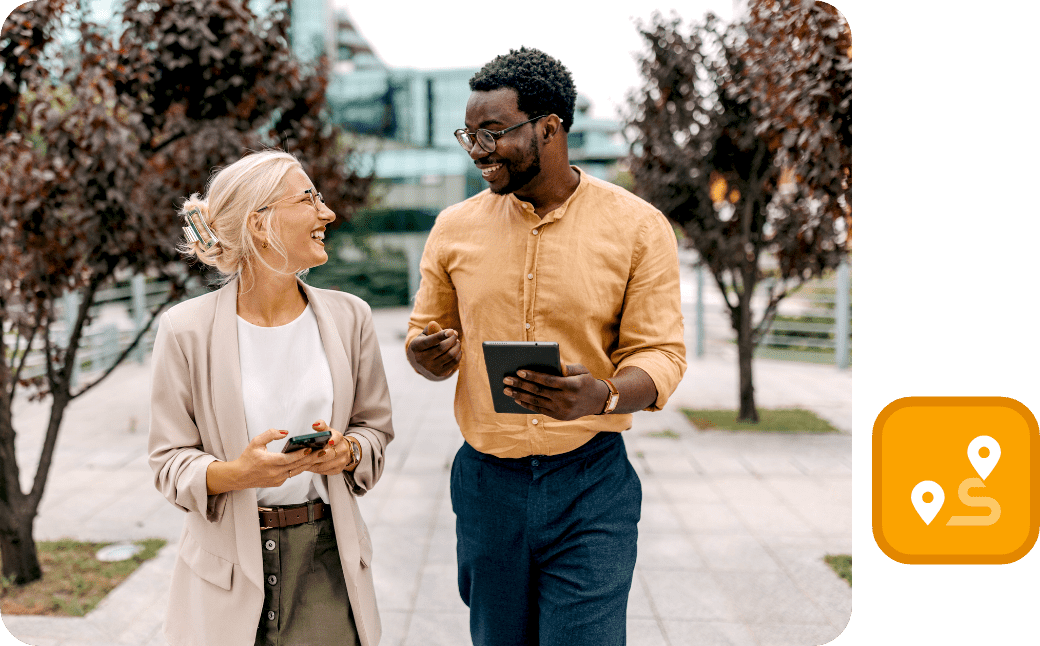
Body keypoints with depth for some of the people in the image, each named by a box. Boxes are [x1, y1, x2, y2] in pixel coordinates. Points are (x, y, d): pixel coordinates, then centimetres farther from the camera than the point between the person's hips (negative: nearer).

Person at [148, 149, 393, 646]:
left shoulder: (348, 317, 2)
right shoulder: (186, 330, -6)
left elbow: (375, 425, 10)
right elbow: (170, 460, -3)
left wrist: (348, 452, -12)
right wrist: (234, 473, -22)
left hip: (326, 555, 2)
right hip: (230, 562, -2)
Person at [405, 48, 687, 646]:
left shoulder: (638, 227, -5)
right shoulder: (455, 227, 4)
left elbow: (661, 353, -6)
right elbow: (427, 332, 13)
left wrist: (603, 395, -28)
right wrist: (426, 357, -12)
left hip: (591, 487, -3)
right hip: (486, 483, 3)